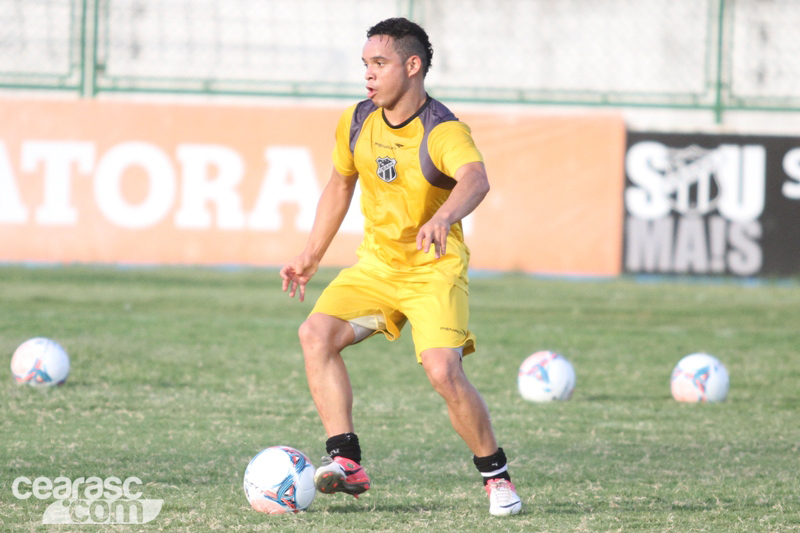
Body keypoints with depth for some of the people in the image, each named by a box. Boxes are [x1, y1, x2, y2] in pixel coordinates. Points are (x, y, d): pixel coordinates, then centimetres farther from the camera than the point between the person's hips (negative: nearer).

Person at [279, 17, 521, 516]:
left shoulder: (445, 132, -21)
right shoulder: (356, 123, 0)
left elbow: (475, 180, -43)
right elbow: (340, 185, 18)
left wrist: (443, 218, -64)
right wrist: (311, 255, 21)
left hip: (435, 270, -6)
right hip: (376, 264, 6)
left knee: (444, 372, -22)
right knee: (317, 333, -18)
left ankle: (496, 475, 0)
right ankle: (346, 462, -18)